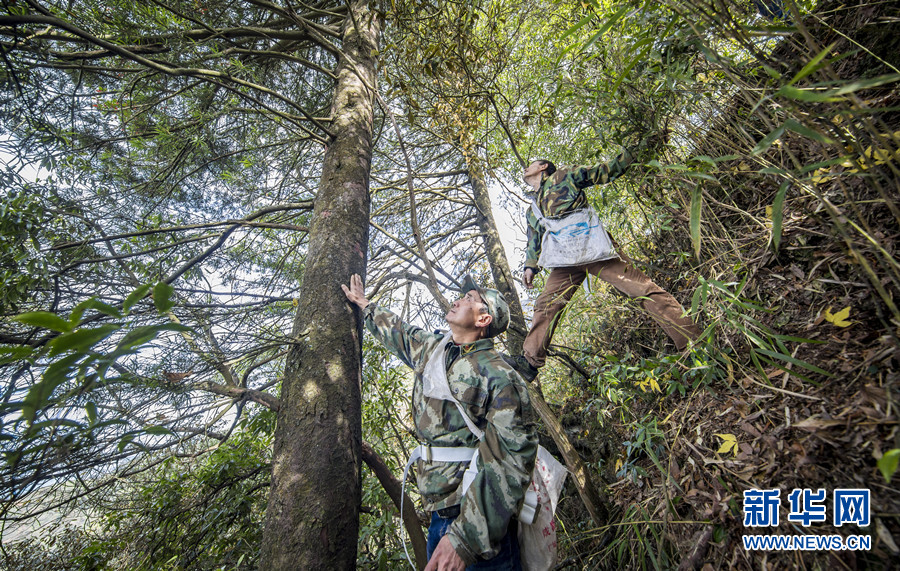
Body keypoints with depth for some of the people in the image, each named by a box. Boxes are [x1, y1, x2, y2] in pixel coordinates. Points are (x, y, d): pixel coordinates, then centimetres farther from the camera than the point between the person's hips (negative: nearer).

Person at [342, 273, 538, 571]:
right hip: (439, 513, 7)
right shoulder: (430, 348, 5)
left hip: (478, 519, -7)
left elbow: (511, 460, -24)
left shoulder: (499, 376, -19)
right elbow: (398, 332, 25)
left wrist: (465, 537, -28)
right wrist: (364, 303, 36)